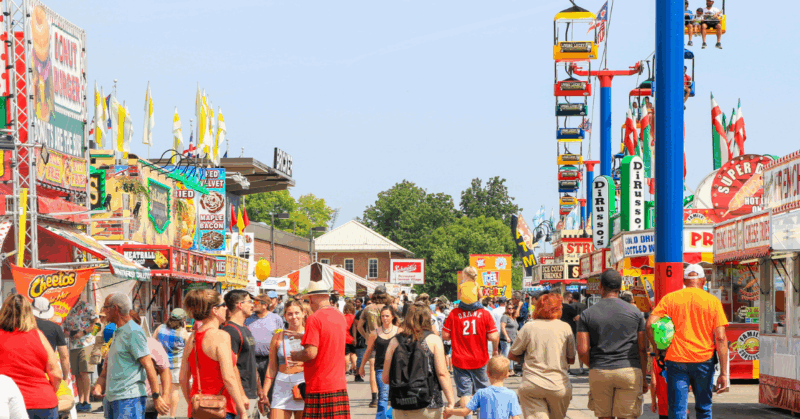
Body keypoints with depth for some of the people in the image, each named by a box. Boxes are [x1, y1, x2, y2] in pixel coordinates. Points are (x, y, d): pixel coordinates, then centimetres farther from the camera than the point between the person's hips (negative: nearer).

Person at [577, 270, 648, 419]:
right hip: (629, 371, 0)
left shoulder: (587, 314, 2)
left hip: (599, 373, 1)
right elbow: (642, 349, 4)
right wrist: (643, 377, 13)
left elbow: (582, 351, -3)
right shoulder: (634, 312, 4)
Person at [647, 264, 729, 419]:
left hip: (676, 360, -1)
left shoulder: (670, 298, 4)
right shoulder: (713, 301, 3)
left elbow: (650, 324, -7)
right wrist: (723, 373, -3)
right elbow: (720, 338, -3)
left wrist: (657, 349, 8)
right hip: (704, 360, 1)